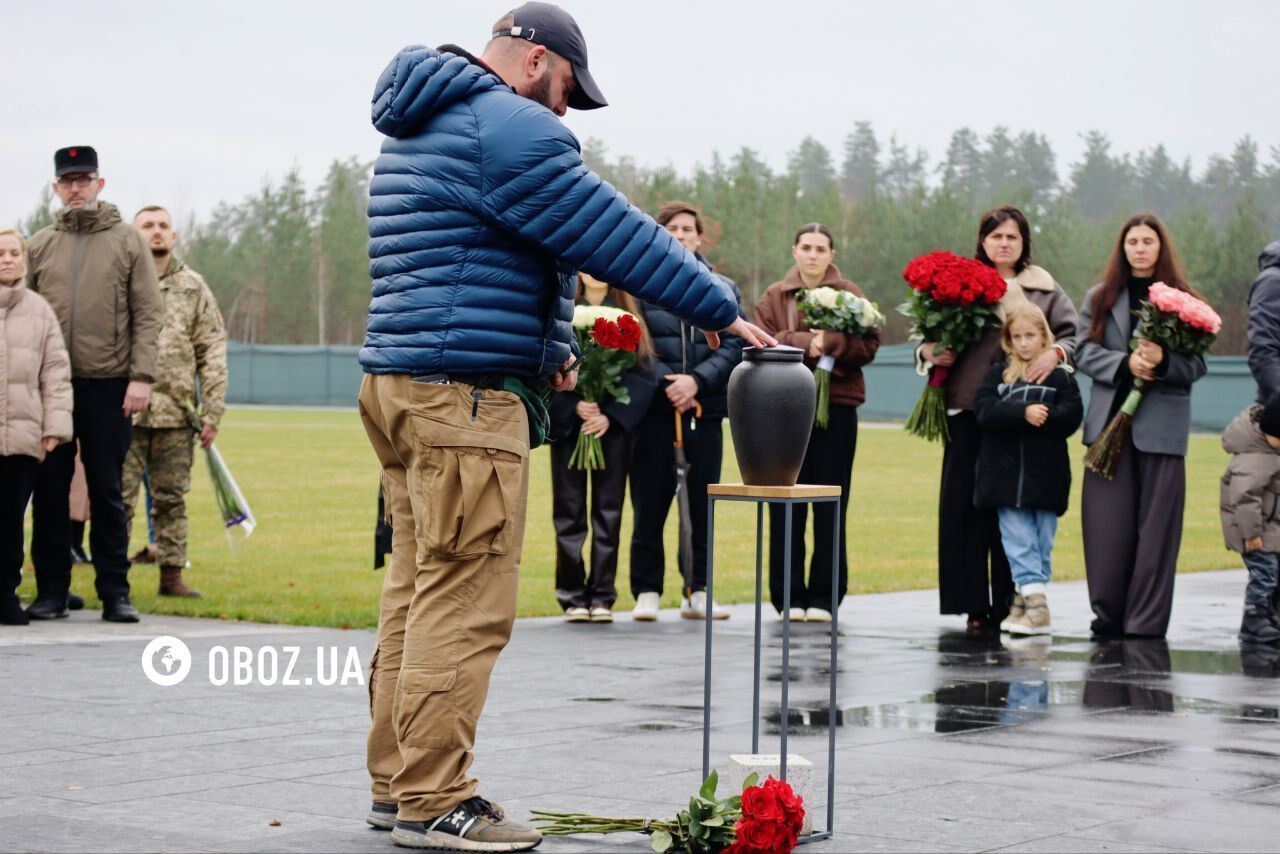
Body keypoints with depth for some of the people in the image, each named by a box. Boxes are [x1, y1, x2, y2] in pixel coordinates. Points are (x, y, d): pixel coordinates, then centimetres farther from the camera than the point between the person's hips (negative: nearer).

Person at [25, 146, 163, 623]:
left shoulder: (127, 241, 4)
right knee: (50, 491, 4)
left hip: (109, 386, -2)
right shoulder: (40, 245, 9)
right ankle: (51, 591, 10)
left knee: (107, 492, 2)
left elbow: (148, 314, 0)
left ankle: (115, 592, 8)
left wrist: (141, 376, -9)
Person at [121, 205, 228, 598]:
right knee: (119, 498, -2)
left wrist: (212, 412, 1)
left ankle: (172, 575, 14)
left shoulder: (193, 288, 11)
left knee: (171, 499, 7)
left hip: (176, 415, 2)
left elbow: (213, 353, 9)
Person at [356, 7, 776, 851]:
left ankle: (399, 783, 18)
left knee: (421, 589, 13)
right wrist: (721, 310, -7)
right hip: (467, 398, -11)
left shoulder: (422, 130, 22)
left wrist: (549, 345, 24)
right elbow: (615, 234, -13)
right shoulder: (507, 127, -11)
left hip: (404, 386, 11)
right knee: (468, 602, -8)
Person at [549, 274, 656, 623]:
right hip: (568, 424, -1)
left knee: (609, 510, 1)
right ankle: (572, 596, 5)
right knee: (569, 510, 1)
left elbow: (642, 374, 0)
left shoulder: (627, 315, 6)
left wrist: (610, 415, -11)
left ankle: (602, 595, 5)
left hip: (613, 424, 1)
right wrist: (573, 406, -17)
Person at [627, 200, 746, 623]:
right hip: (654, 409, -3)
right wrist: (667, 383, -15)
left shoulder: (723, 290, 12)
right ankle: (647, 592, 5)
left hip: (705, 409, 3)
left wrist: (697, 381, -11)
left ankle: (697, 591, 12)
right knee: (650, 503, -1)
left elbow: (733, 348, 3)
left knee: (702, 503, 5)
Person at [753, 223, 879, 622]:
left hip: (837, 409, -1)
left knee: (831, 506, 1)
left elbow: (869, 345, -3)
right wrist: (802, 343, -17)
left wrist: (831, 343, -18)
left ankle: (824, 596, 7)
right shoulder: (774, 297, 9)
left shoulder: (851, 296, 6)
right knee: (786, 506, 1)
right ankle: (789, 596, 7)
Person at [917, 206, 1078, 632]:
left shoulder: (1044, 290, 12)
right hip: (968, 409, 0)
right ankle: (973, 605, 4)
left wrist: (1056, 353, -13)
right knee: (964, 504, -2)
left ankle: (1009, 603, 7)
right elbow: (932, 336, 15)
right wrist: (928, 352, -6)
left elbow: (1074, 333, 7)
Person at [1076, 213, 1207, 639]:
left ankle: (1146, 621, 1)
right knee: (1108, 523, -1)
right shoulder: (1100, 299, 12)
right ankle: (1108, 614, 6)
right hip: (1110, 422, 2)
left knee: (1155, 525, -3)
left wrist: (1163, 361, -18)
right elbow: (1085, 352, 5)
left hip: (1162, 425, -2)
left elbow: (1197, 365, 1)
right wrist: (1125, 364, -12)